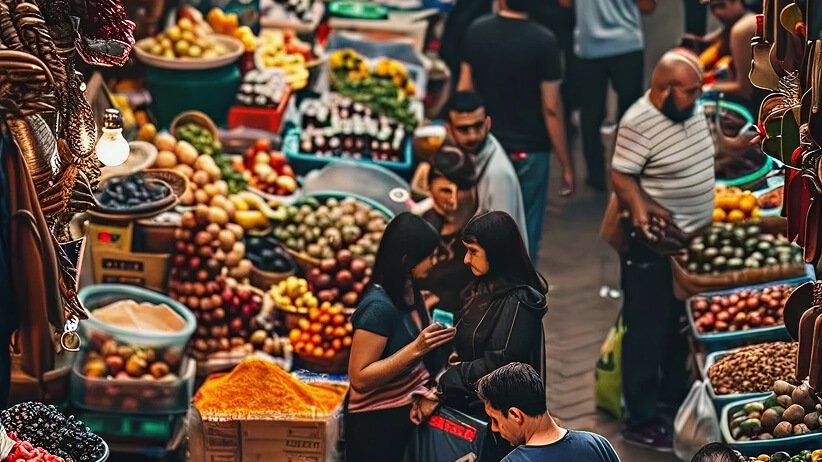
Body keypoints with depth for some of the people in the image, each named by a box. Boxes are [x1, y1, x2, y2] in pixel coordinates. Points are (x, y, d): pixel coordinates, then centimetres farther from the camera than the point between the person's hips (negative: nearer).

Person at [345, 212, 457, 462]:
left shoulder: (409, 292, 1)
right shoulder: (378, 306, -23)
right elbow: (360, 378, -24)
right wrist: (416, 349, -30)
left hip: (404, 413, 8)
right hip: (375, 422, -8)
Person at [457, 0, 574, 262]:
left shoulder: (476, 32, -4)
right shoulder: (543, 42, -16)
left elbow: (464, 91, 3)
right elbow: (551, 108, -15)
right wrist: (566, 164, -7)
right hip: (529, 151, -4)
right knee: (525, 230, 6)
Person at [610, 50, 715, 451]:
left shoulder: (693, 110, 3)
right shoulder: (639, 124, -24)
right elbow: (621, 176, -25)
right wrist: (639, 206, -38)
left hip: (693, 238, 9)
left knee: (682, 323, 23)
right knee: (647, 331, 0)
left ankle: (673, 390, 42)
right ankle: (641, 420, 8)